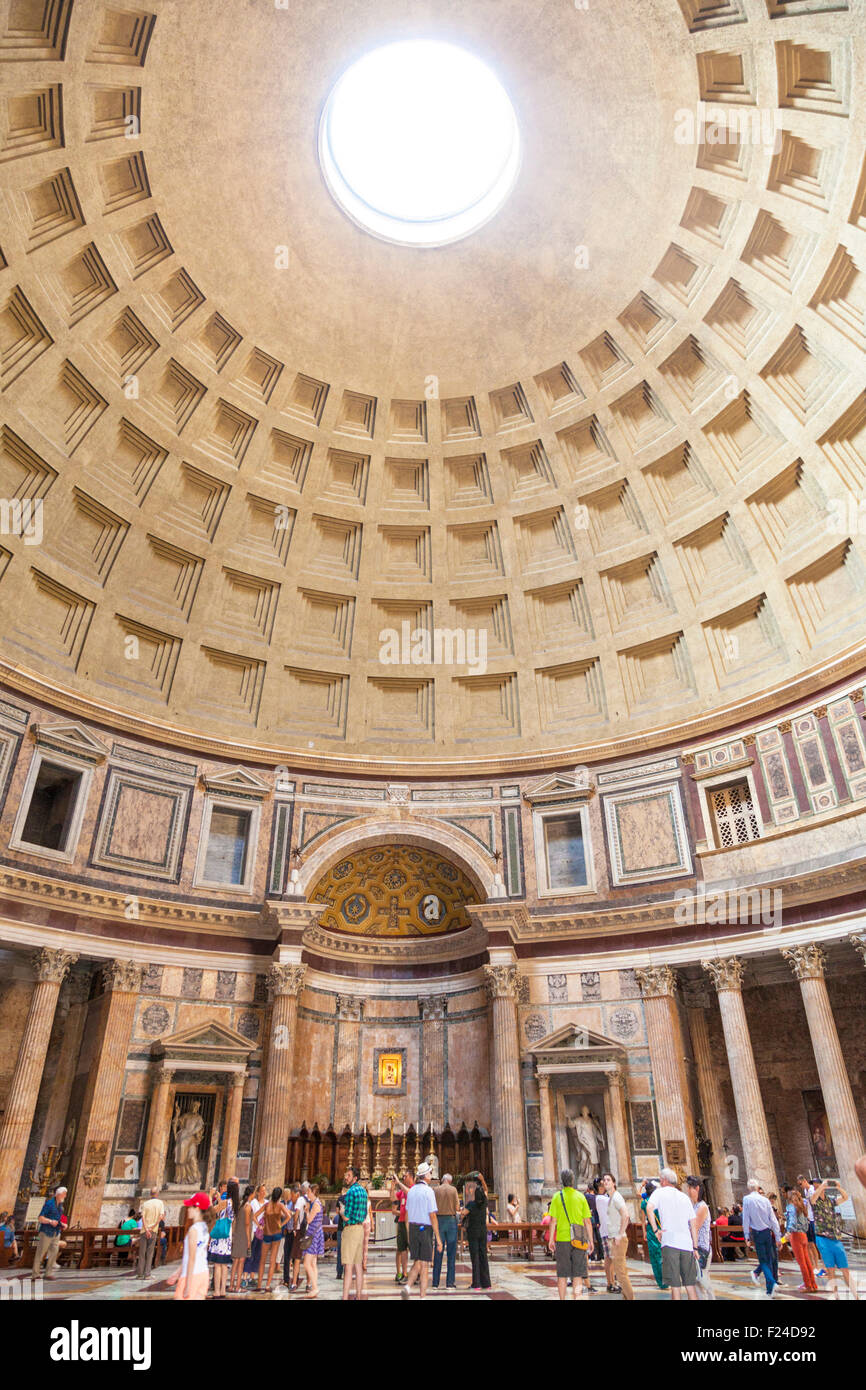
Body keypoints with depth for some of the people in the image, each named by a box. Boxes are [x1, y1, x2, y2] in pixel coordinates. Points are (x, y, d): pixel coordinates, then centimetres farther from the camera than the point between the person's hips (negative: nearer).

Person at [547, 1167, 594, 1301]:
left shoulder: (557, 1196, -2)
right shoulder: (581, 1196, 0)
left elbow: (553, 1221, -3)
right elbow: (587, 1221, 0)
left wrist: (551, 1240, 2)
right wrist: (590, 1240, 8)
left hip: (562, 1240, 0)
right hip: (578, 1240, 0)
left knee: (562, 1275, 11)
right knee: (577, 1273, 8)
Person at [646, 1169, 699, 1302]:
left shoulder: (660, 1192, 5)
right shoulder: (684, 1197, 18)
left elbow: (649, 1208, -14)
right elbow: (694, 1224, 14)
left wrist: (655, 1229, -8)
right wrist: (695, 1247, 16)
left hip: (669, 1242, -4)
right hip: (687, 1244, 4)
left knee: (675, 1284, 1)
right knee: (690, 1283, 12)